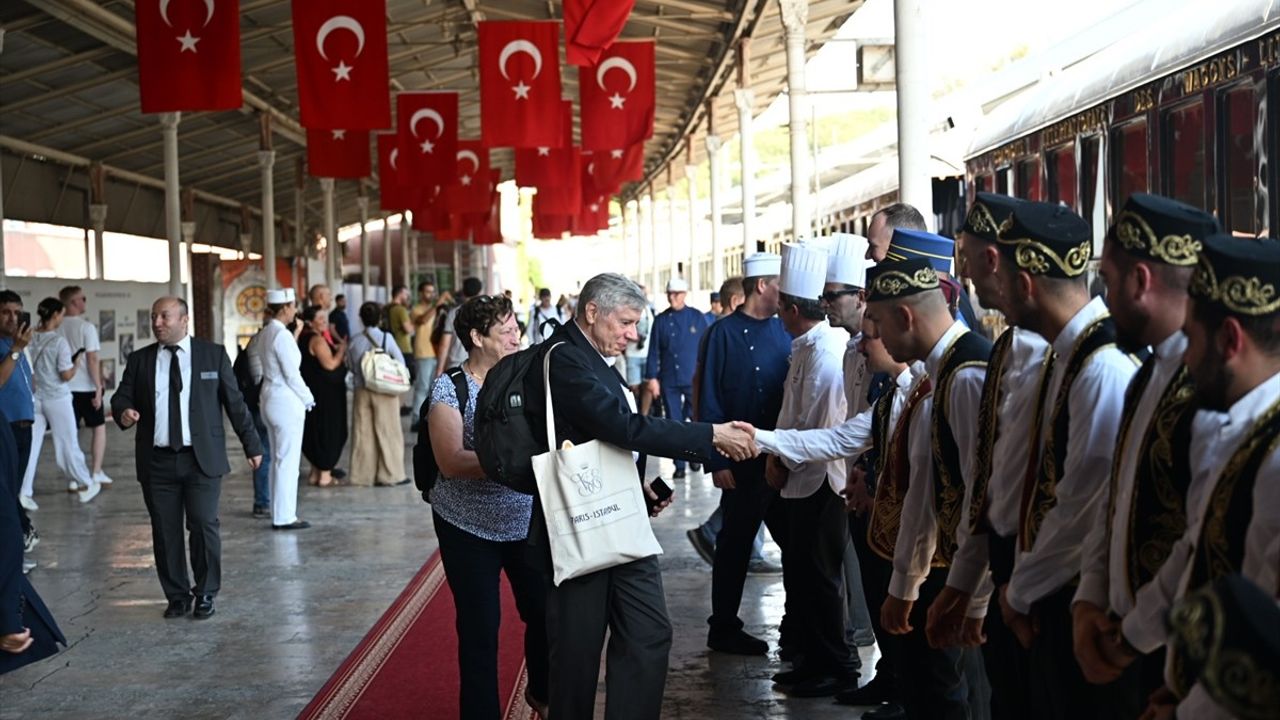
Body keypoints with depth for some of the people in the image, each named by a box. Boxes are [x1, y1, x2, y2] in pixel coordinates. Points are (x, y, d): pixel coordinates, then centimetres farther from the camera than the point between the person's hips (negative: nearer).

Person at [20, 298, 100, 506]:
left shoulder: (30, 339, -2)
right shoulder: (59, 342, -15)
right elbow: (66, 375, -14)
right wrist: (76, 364, 5)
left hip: (34, 398, 4)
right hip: (57, 399, -4)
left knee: (30, 446, 5)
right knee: (67, 444, 9)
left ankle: (24, 492, 1)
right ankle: (85, 484, 25)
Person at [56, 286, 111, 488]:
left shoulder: (56, 327, 2)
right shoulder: (86, 327, -11)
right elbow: (92, 360, -14)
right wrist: (98, 388, -10)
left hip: (65, 387, 4)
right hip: (86, 387, -4)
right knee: (99, 427, 12)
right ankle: (96, 473, 9)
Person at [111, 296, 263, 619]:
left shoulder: (213, 354, 3)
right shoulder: (139, 360, 9)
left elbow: (235, 402, 6)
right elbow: (121, 397, 11)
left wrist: (251, 445, 7)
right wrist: (124, 413, -14)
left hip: (202, 459, -2)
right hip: (157, 462, 2)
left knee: (204, 526, -3)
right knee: (165, 531, 4)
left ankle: (206, 594, 12)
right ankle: (177, 596, 17)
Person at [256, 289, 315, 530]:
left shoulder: (267, 333, 11)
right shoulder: (282, 334, -16)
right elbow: (292, 374, -17)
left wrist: (296, 334, 11)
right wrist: (308, 399, -5)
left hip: (271, 399, 10)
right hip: (287, 402, -10)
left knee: (278, 459, 14)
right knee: (287, 461, -4)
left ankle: (279, 513, 20)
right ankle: (284, 517, -1)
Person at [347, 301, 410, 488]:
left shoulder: (354, 342, -2)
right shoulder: (386, 338, -10)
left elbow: (350, 366, 6)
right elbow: (401, 363, -5)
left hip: (361, 391, 3)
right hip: (385, 392, -3)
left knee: (363, 434, 9)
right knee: (388, 433, 3)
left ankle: (364, 475, 13)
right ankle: (390, 475, 5)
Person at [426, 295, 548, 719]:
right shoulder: (450, 388, -12)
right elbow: (452, 461, -21)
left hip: (527, 521, 4)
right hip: (469, 527, -4)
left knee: (545, 611, 9)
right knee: (480, 626, 4)